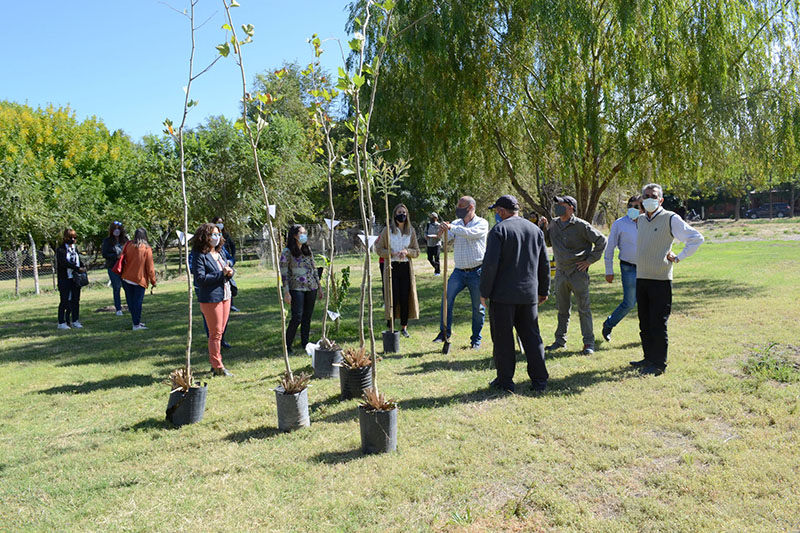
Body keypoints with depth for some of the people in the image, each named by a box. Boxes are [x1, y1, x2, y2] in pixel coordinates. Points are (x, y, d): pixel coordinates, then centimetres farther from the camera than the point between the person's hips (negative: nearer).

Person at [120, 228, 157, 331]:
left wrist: (120, 274, 16)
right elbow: (150, 267, -7)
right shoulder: (147, 249, -8)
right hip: (139, 279, -3)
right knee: (138, 302, 0)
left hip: (126, 278, 3)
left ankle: (136, 321, 22)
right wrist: (153, 281, 1)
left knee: (130, 301, 13)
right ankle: (136, 324, 0)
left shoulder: (128, 245, 0)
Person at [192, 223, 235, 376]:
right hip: (210, 298, -8)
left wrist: (230, 271, -2)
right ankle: (218, 367, 8)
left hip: (225, 296, 8)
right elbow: (200, 278, -19)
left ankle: (214, 363, 25)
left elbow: (227, 269, 22)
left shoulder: (220, 252, 13)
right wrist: (221, 274, -20)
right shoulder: (199, 256, -12)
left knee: (219, 332, 14)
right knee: (215, 333, -1)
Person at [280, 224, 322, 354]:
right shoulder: (287, 252, -5)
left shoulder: (308, 250, 12)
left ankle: (305, 344, 19)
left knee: (307, 317, 8)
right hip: (297, 288, -5)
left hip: (311, 287, 5)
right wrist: (286, 292, -13)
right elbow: (284, 273, -7)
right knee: (297, 317, -10)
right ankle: (287, 345, 1)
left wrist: (319, 287, 15)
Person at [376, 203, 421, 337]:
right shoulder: (387, 230, 0)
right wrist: (392, 253, -15)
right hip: (392, 267, -2)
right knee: (393, 298, -5)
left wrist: (406, 251, -12)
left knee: (405, 298, 3)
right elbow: (378, 249, 1)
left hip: (406, 267, 3)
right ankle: (390, 327, 5)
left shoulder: (411, 231, 7)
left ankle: (404, 327, 15)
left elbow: (416, 252, 9)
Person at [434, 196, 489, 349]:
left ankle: (476, 339, 18)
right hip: (459, 271, 3)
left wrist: (451, 228, -36)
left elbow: (472, 233, -26)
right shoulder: (456, 223, 8)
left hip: (476, 272, -3)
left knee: (478, 307, 4)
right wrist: (442, 233, -26)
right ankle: (444, 332, 2)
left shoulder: (481, 223, -5)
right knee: (447, 299, -9)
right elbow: (446, 240, -3)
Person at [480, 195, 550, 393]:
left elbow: (490, 263, -14)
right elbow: (544, 264, 14)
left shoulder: (499, 230, -8)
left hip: (503, 295, -5)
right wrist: (544, 290, 22)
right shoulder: (535, 230, 10)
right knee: (532, 336, 11)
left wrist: (484, 292, -7)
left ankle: (505, 380, 11)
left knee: (503, 339, 4)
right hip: (529, 294, 5)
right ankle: (539, 381, 13)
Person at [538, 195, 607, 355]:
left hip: (578, 272, -5)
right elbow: (546, 243, 19)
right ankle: (560, 340, 24)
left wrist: (589, 260, -6)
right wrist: (542, 228, 3)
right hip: (560, 272, 5)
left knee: (584, 308, 0)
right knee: (562, 309, 14)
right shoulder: (553, 224, 7)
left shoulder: (581, 225, -10)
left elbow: (601, 241, -4)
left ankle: (589, 343, 7)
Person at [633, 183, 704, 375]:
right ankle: (649, 358, 23)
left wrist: (678, 258, -6)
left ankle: (659, 364, 4)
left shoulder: (671, 219, -6)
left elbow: (697, 238, -4)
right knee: (645, 323, 12)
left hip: (660, 280, -7)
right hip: (641, 278, 7)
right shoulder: (641, 219, 13)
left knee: (658, 324, -4)